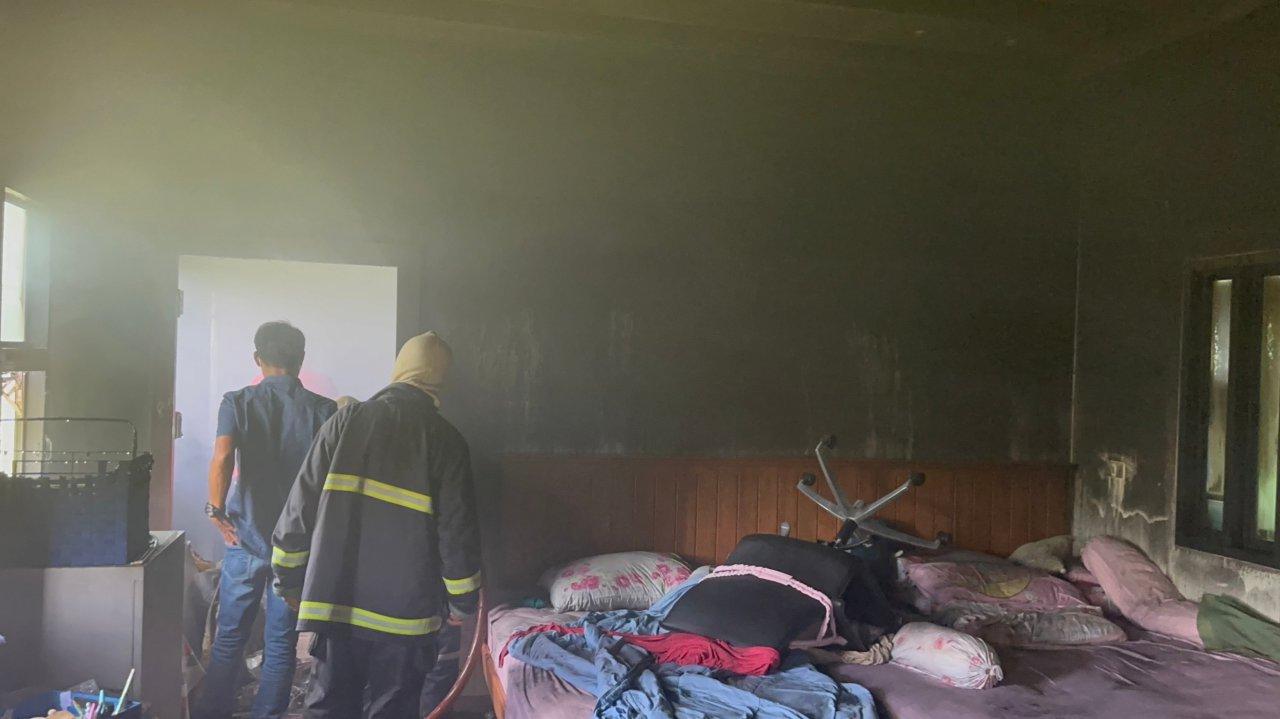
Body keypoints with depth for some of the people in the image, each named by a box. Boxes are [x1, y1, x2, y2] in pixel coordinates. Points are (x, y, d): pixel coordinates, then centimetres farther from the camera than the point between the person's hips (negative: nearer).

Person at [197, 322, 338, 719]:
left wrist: (216, 510, -9)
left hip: (246, 537, 0)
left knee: (229, 638, 13)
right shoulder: (324, 410, -2)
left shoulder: (237, 402, -3)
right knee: (281, 645, 10)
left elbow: (222, 457, -20)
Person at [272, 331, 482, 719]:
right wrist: (462, 601, 7)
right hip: (405, 612, -2)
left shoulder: (346, 420, -1)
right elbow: (457, 531, -6)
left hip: (336, 599, 2)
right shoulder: (446, 439, -6)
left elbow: (299, 509, 1)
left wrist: (289, 579, 12)